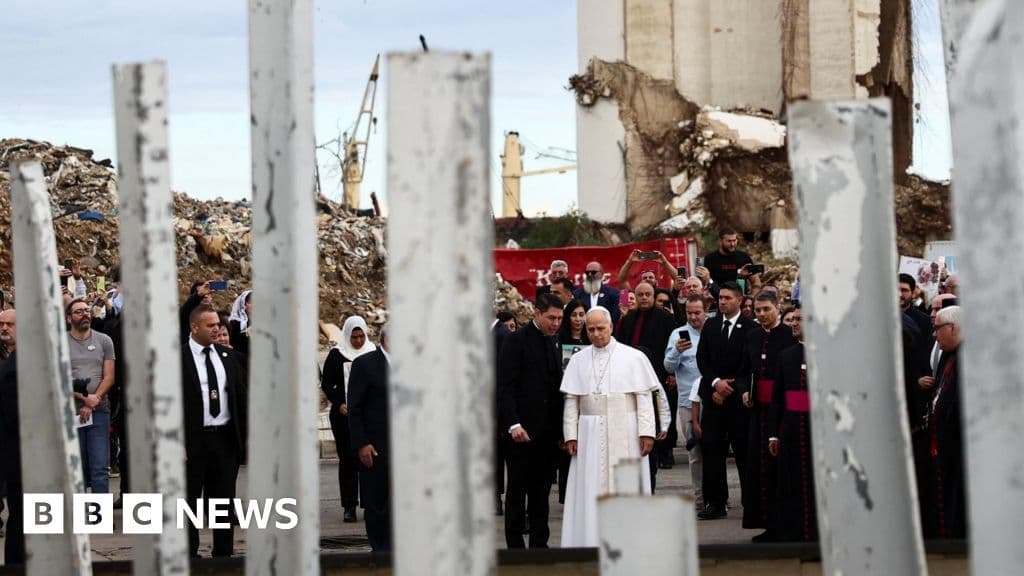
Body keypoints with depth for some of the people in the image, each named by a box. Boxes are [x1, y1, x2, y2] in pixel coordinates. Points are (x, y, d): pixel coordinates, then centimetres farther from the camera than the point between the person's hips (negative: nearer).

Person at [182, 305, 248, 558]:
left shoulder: (228, 356, 9)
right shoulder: (179, 358, -6)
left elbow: (242, 395, 12)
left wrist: (245, 434, 6)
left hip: (226, 438, 5)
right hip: (194, 439, -5)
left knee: (224, 498, 9)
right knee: (190, 500, 3)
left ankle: (224, 553, 17)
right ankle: (189, 554, 9)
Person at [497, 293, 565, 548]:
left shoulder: (554, 345, 15)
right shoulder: (516, 341, -6)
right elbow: (505, 386, -11)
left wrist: (561, 429, 10)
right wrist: (513, 424, -21)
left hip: (548, 431, 6)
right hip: (521, 430, -6)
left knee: (541, 490, 8)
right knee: (517, 489, 1)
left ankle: (539, 544, 13)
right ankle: (515, 546, 5)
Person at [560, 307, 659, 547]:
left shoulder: (633, 358, 1)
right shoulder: (578, 361, 8)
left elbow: (644, 397, -2)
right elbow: (571, 401, 6)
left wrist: (646, 432, -9)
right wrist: (571, 435, -1)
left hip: (625, 433, -2)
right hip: (590, 434, 2)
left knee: (626, 487, 0)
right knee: (591, 491, 0)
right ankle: (592, 542, 3)